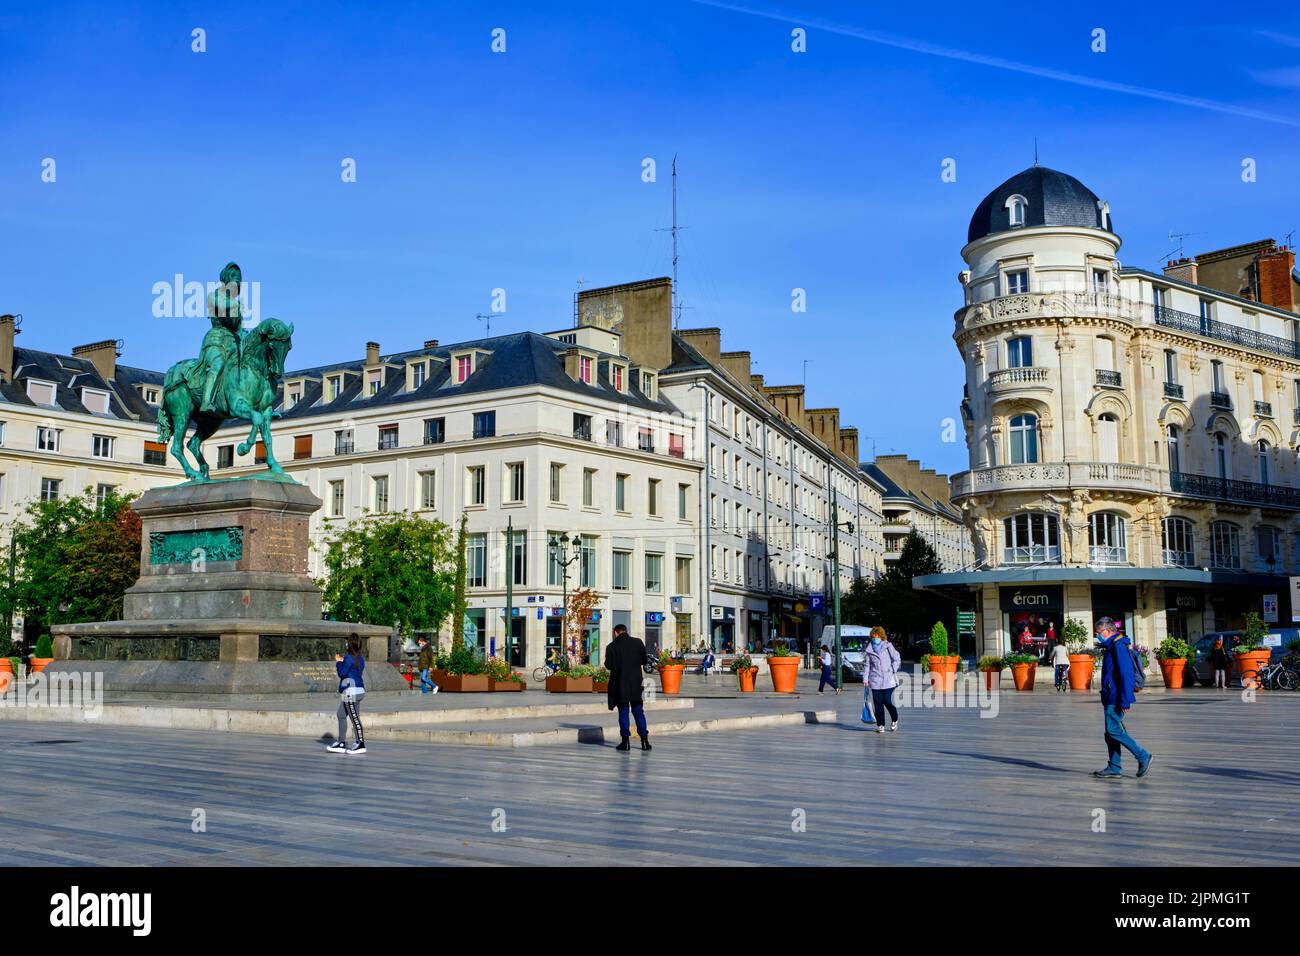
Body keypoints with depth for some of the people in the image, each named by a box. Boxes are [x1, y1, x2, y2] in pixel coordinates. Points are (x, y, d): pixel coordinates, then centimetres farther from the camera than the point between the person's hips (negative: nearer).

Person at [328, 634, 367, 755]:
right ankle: (341, 743, 20)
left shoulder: (349, 658, -15)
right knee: (341, 715, 16)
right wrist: (342, 661, 16)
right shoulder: (360, 658, 12)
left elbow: (342, 673, -12)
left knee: (354, 718, -6)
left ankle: (361, 744, -4)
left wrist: (339, 662, 2)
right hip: (359, 689, 10)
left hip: (351, 691, -10)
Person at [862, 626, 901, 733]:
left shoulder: (888, 646, 3)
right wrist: (865, 679, 5)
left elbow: (897, 659, 6)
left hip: (888, 680, -2)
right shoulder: (869, 650, 7)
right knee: (878, 703, 0)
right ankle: (880, 725, 9)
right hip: (875, 680, 2)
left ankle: (894, 720, 21)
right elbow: (866, 665, 11)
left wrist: (892, 671, -3)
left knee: (887, 701, -6)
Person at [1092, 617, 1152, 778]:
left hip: (1117, 699, -10)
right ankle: (1114, 768, 11)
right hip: (1111, 698, 10)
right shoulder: (1111, 647, 18)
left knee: (1114, 730, -11)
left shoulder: (1119, 647, -15)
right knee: (1111, 732, 9)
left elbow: (1126, 675, -21)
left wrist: (1125, 701, -23)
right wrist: (1106, 700, 24)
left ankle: (1143, 756, -4)